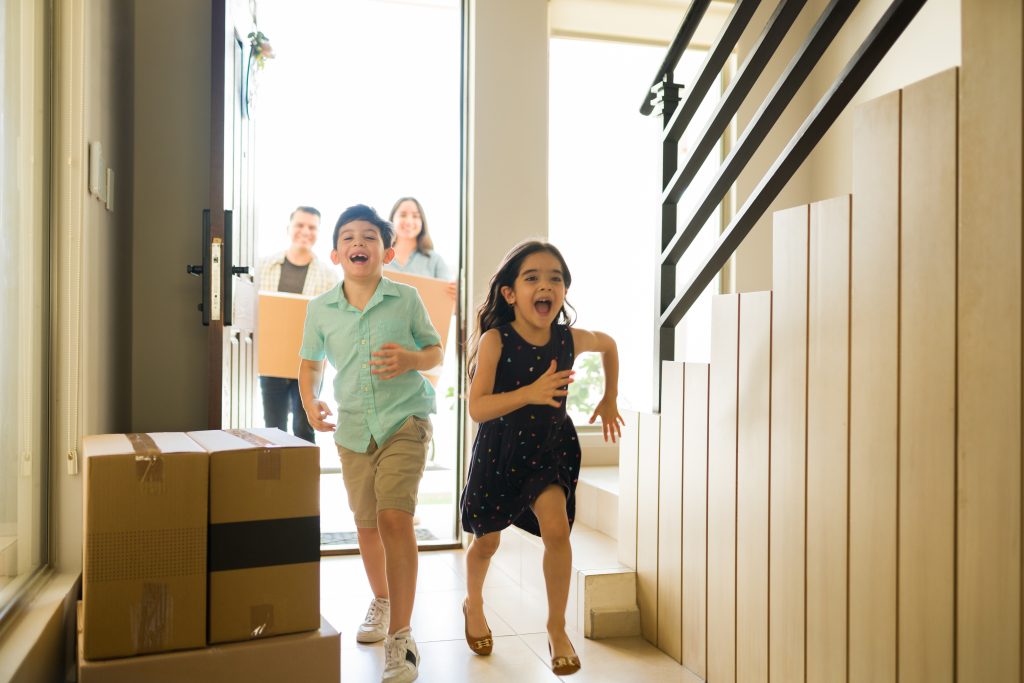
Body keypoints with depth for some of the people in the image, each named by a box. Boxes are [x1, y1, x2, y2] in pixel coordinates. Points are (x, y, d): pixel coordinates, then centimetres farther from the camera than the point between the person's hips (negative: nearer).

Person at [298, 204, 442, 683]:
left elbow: (436, 350, 4)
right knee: (367, 525, 15)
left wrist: (411, 360, -18)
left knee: (395, 517, -18)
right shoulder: (320, 308, 2)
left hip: (405, 419, -3)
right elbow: (310, 363, 13)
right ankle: (380, 601, 43)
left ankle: (400, 636, -10)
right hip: (353, 427, 4)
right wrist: (309, 405, -5)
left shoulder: (406, 299, -5)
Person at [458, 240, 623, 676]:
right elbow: (477, 408, -29)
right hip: (499, 450, -1)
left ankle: (557, 628, 4)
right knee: (487, 541, 15)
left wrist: (609, 401, 13)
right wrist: (530, 393, -43)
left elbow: (608, 344, 12)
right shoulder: (495, 340, -22)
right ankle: (474, 605, 47)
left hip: (550, 447, 2)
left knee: (556, 528, -18)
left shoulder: (570, 339, -12)